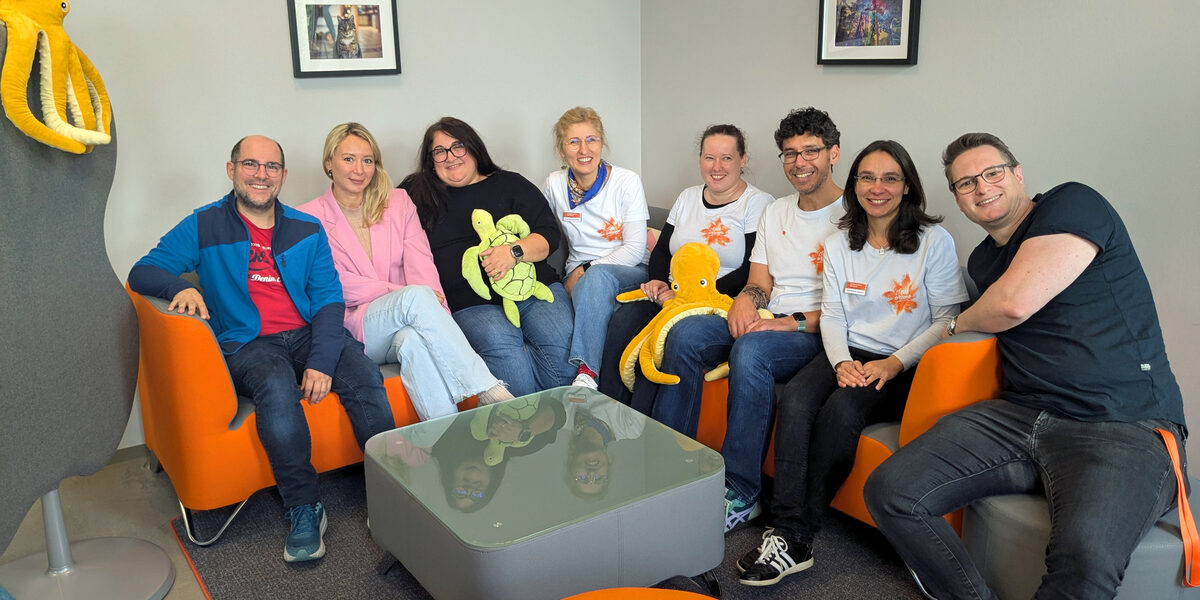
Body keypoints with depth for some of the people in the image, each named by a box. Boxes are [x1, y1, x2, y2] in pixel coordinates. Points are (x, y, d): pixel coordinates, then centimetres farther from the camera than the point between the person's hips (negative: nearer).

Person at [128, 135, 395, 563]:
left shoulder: (307, 230, 13)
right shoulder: (204, 226, 10)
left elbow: (329, 299, 4)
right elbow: (142, 272, 6)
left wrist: (322, 361, -13)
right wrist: (180, 286, -19)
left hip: (307, 335, 2)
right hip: (247, 346, -2)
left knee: (365, 376, -29)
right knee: (277, 387, -37)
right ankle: (303, 511, -25)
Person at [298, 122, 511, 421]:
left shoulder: (398, 202, 17)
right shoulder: (310, 218, 8)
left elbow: (421, 263, 3)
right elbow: (338, 284, -4)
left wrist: (434, 307, -18)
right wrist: (403, 294, -16)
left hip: (406, 326, 2)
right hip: (354, 327, -2)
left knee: (412, 340, -36)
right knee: (416, 296, -33)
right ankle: (491, 393, -38)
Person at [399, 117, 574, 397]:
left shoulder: (509, 184, 19)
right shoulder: (418, 195, 20)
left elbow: (549, 234, 11)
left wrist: (515, 252, -11)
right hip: (470, 304, 0)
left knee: (562, 347, -29)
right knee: (502, 347, -35)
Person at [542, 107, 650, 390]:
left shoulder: (627, 182, -4)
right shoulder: (555, 185, 4)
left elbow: (634, 249, -8)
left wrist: (586, 271, -16)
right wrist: (575, 275, -5)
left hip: (630, 274, -1)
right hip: (579, 277, 2)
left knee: (598, 276, -37)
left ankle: (585, 372, -46)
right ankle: (586, 373, -41)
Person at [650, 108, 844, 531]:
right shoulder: (775, 213, 20)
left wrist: (796, 322, -20)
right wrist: (745, 300, -8)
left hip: (817, 334, -6)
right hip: (766, 321, 6)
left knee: (750, 350, -36)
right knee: (685, 333, -19)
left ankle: (740, 494, -29)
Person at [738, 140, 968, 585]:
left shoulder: (934, 241, -2)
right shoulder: (839, 244, 12)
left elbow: (947, 319, -4)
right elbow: (832, 314, 10)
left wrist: (894, 364, -15)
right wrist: (841, 361, -10)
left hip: (905, 367, -4)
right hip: (848, 354, 4)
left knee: (841, 409, -32)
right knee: (794, 398, -28)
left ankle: (798, 540, -23)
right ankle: (786, 532, -30)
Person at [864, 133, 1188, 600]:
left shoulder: (1073, 204, -3)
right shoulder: (982, 261, 20)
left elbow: (1015, 303, -15)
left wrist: (959, 323, 6)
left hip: (1125, 426, -6)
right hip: (1019, 416, 7)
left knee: (1084, 555, -37)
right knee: (889, 491, -14)